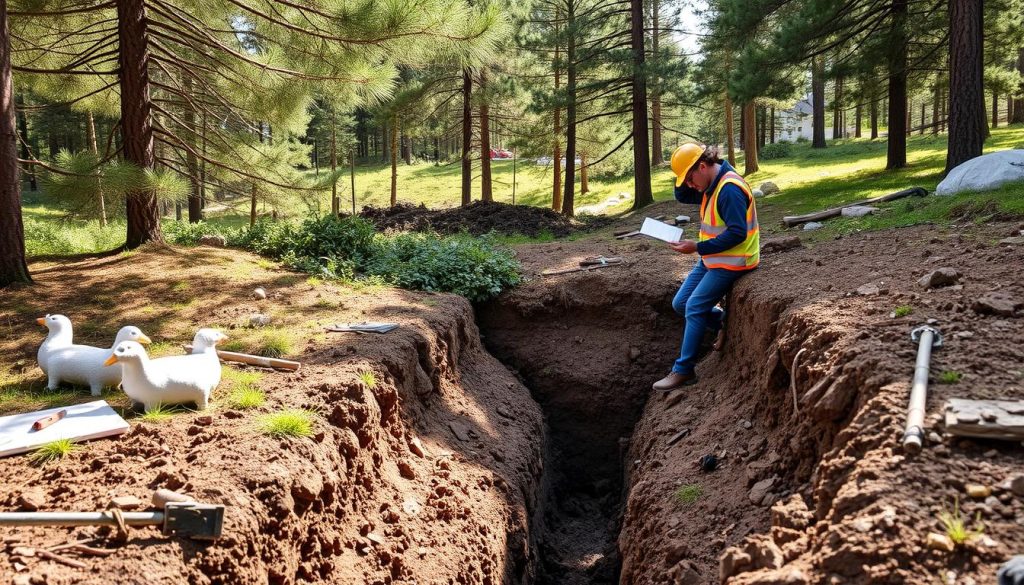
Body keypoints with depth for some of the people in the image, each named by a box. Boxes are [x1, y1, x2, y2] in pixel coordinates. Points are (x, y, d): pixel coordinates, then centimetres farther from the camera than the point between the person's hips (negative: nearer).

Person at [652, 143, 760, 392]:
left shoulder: (730, 188, -25)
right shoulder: (711, 184, 5)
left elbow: (737, 233, -29)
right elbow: (682, 197, 16)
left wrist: (697, 247, -27)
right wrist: (686, 177, -5)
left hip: (731, 262, -10)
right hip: (712, 259, 10)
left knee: (694, 308, -12)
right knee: (680, 303, 8)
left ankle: (683, 371, -5)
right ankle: (723, 322, 23)